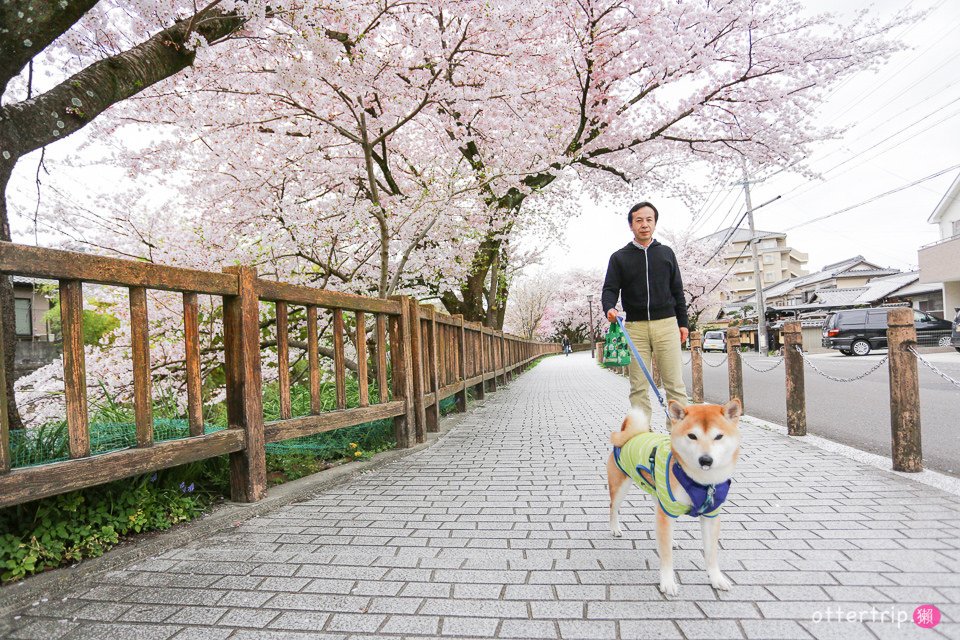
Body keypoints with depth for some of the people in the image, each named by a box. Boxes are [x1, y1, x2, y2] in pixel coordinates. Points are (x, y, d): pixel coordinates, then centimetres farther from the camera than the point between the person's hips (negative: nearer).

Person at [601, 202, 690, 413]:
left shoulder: (666, 253, 13)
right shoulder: (619, 257, 8)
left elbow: (677, 291, 15)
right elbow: (610, 289, 1)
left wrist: (683, 323, 10)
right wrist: (609, 308, -20)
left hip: (666, 324, 1)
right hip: (635, 327, -1)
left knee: (675, 384, -2)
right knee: (639, 386, 1)